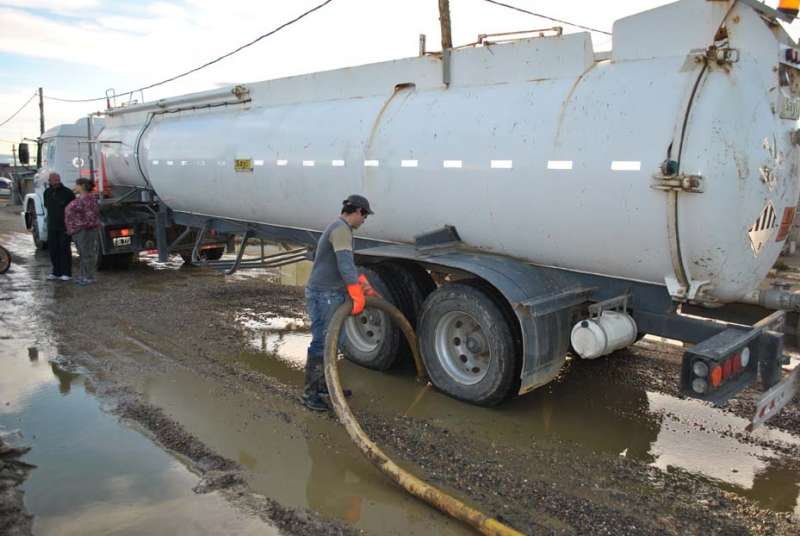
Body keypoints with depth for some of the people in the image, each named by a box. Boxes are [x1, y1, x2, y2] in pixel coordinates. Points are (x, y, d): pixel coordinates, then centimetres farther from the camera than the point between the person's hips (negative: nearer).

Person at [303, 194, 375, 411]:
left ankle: (324, 383, 27)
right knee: (321, 342, -8)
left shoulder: (340, 228, 18)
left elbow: (349, 263, 24)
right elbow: (345, 265, -27)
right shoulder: (341, 229, -16)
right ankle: (309, 392, -2)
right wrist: (357, 296, -31)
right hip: (324, 295, -11)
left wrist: (364, 284, 19)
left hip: (330, 295, 11)